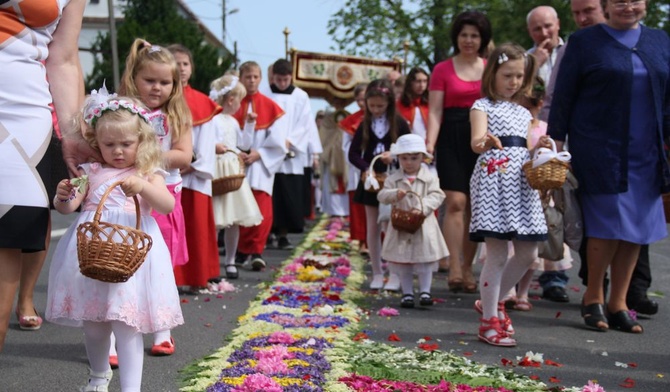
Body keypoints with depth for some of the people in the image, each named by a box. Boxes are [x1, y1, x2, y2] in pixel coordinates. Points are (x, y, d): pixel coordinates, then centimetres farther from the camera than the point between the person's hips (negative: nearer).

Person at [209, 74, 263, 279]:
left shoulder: (233, 121, 18)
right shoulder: (213, 119, -10)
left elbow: (245, 144, 24)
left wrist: (249, 123, 19)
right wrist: (214, 147, -33)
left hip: (234, 171, 8)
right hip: (217, 172, -8)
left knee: (234, 220, 9)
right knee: (215, 220, -10)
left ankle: (230, 261, 18)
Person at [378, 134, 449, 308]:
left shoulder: (430, 177, -3)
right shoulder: (393, 179, 2)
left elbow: (436, 196, -10)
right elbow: (382, 195, -3)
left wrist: (421, 208, -24)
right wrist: (395, 194, -23)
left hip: (424, 226, -2)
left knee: (425, 260, 1)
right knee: (402, 261, 8)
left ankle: (425, 291, 10)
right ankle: (407, 293, 17)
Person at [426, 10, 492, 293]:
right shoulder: (442, 70, 5)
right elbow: (435, 112, 1)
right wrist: (430, 143, -14)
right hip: (452, 140, -2)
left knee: (475, 206, 4)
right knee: (456, 202, -13)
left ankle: (467, 268, 11)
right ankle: (454, 268, -15)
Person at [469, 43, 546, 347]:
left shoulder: (523, 113, 21)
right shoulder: (483, 106, 1)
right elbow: (476, 142, -16)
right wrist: (485, 142, -40)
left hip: (522, 182, 7)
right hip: (493, 178, -7)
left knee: (528, 253, 6)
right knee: (497, 253, -7)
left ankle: (492, 301, 26)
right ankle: (489, 321, 3)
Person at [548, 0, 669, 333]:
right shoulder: (584, 42, 1)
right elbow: (562, 98, 0)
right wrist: (557, 145, -5)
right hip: (600, 152, -4)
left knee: (636, 227, 4)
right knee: (609, 223, -6)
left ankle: (617, 303, 15)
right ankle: (593, 298, 12)